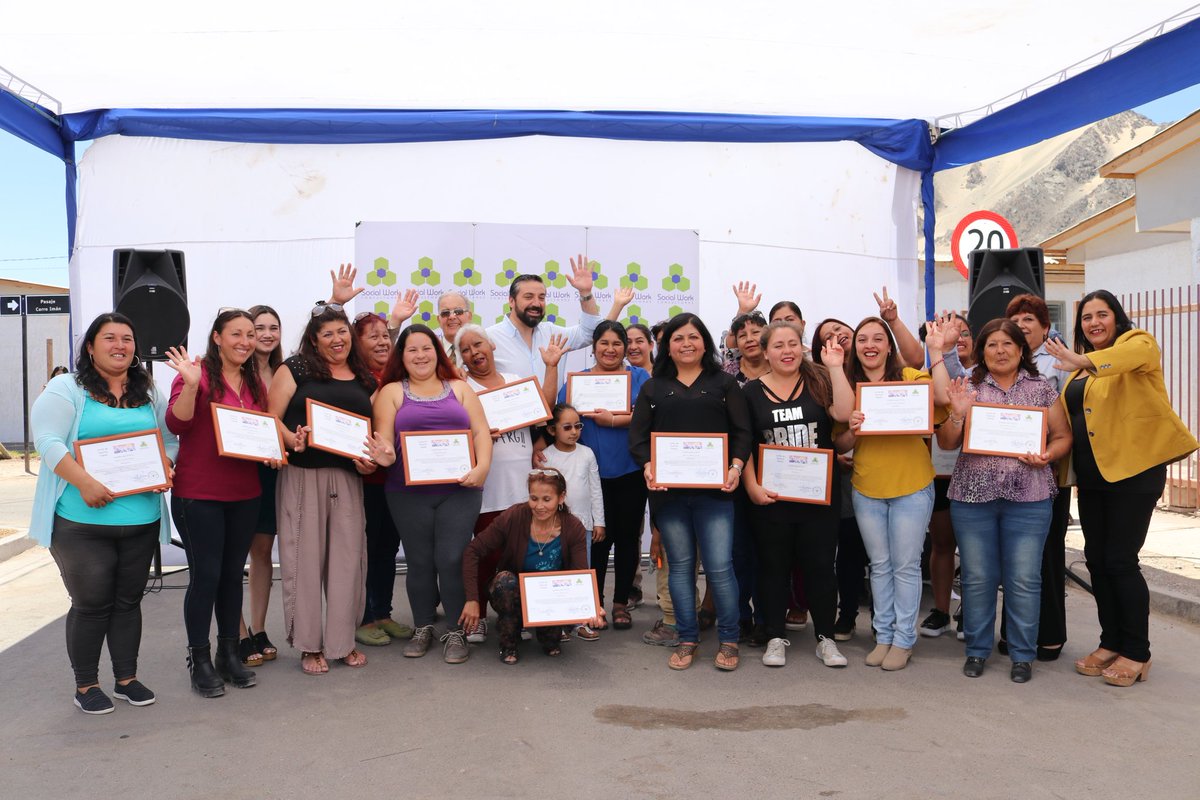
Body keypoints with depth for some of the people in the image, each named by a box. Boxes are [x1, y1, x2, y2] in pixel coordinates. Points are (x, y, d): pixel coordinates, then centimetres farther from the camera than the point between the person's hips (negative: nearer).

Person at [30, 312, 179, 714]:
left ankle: (127, 678, 27)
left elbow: (170, 440, 17)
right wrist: (84, 482, -23)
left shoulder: (150, 395, 13)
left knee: (128, 600, 14)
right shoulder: (66, 389, -2)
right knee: (91, 603, 3)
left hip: (142, 520, 5)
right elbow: (48, 441, -12)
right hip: (83, 520, -4)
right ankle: (85, 686, 19)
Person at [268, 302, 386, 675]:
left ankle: (343, 640, 19)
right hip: (301, 477, -3)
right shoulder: (296, 368, 3)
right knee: (304, 556, 1)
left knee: (347, 556, 4)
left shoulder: (364, 379, 14)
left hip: (347, 479, 4)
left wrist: (371, 455, 0)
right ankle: (309, 644, 13)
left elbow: (374, 429, 19)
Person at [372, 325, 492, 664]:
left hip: (459, 488, 0)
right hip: (409, 492, 0)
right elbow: (383, 436, 0)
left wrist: (482, 466, -10)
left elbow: (481, 432, 7)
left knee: (452, 559, -6)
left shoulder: (459, 388, 15)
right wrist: (385, 453, -23)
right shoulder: (392, 392, 11)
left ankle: (456, 631, 9)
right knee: (419, 561, 5)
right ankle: (422, 628, 23)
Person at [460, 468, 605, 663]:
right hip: (512, 594, -1)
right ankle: (508, 645, -9)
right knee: (505, 579, -33)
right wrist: (472, 599, -26)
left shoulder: (574, 528, -16)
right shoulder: (514, 517, -21)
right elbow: (473, 551, -18)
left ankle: (550, 638, 5)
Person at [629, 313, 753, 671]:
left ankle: (729, 640, 11)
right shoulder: (653, 388, 14)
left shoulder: (724, 384, 11)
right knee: (680, 566, 8)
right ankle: (687, 640, 18)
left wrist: (736, 467, -12)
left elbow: (741, 432, 4)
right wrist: (647, 466, -12)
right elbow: (638, 434, 6)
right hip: (668, 491, 2)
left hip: (714, 490, -2)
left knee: (719, 567, -5)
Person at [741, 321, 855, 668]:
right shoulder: (752, 391, 3)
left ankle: (825, 637, 20)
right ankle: (775, 638, 21)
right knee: (774, 566, 9)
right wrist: (753, 486, -9)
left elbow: (843, 413, -14)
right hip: (771, 495, 0)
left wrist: (835, 366, -14)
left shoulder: (819, 382, 3)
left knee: (820, 565, 7)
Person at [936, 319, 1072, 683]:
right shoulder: (968, 389, 6)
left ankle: (1022, 655, 16)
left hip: (1028, 498, 0)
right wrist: (958, 414, -13)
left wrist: (1046, 455, -12)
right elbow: (946, 443, 5)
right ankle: (977, 650, 20)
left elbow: (1063, 437, 7)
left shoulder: (1042, 389, 6)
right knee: (977, 577, 6)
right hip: (972, 495, 1)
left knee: (1024, 579, 2)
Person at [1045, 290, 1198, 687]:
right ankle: (1111, 643, 22)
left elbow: (1129, 355, -31)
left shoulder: (1138, 344, -5)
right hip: (1091, 474, 7)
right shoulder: (1081, 368, 16)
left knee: (1119, 560, -5)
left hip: (1133, 470, -7)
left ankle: (1136, 653, 9)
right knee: (1096, 559, 9)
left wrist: (1085, 361, -49)